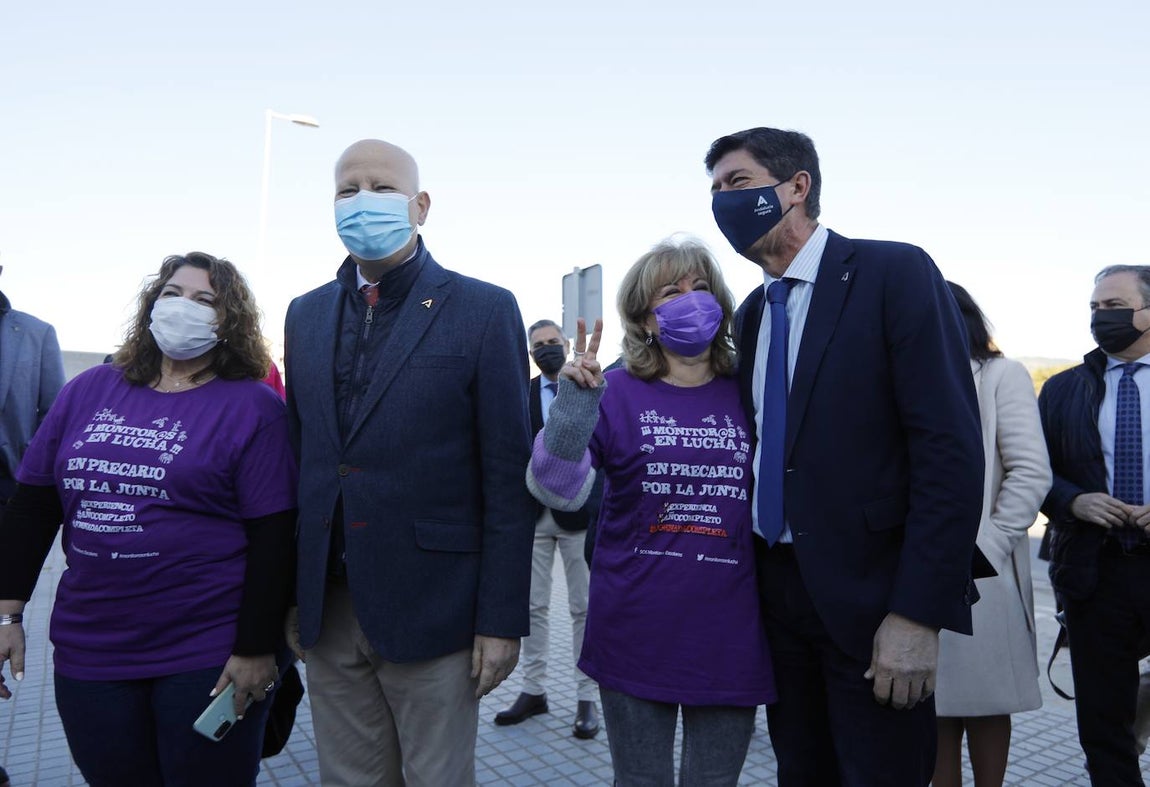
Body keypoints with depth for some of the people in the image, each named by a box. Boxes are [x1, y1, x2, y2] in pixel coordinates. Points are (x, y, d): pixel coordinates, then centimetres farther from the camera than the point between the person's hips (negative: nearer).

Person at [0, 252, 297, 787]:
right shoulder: (88, 391, 7)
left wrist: (256, 648, -14)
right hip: (88, 654, 5)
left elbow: (272, 538, -12)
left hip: (209, 658, -4)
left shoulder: (252, 407, -8)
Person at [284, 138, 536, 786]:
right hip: (327, 612, 5)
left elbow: (508, 477, -8)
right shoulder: (306, 315, 10)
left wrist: (501, 619, -10)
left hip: (431, 611, -4)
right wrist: (288, 595, 8)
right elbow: (301, 457, 11)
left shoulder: (484, 311, -5)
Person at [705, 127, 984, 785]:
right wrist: (759, 580, 7)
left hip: (871, 599, -6)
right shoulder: (754, 312, 11)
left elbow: (951, 447, -16)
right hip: (779, 591, 6)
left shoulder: (893, 273, -10)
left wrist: (918, 613, -20)